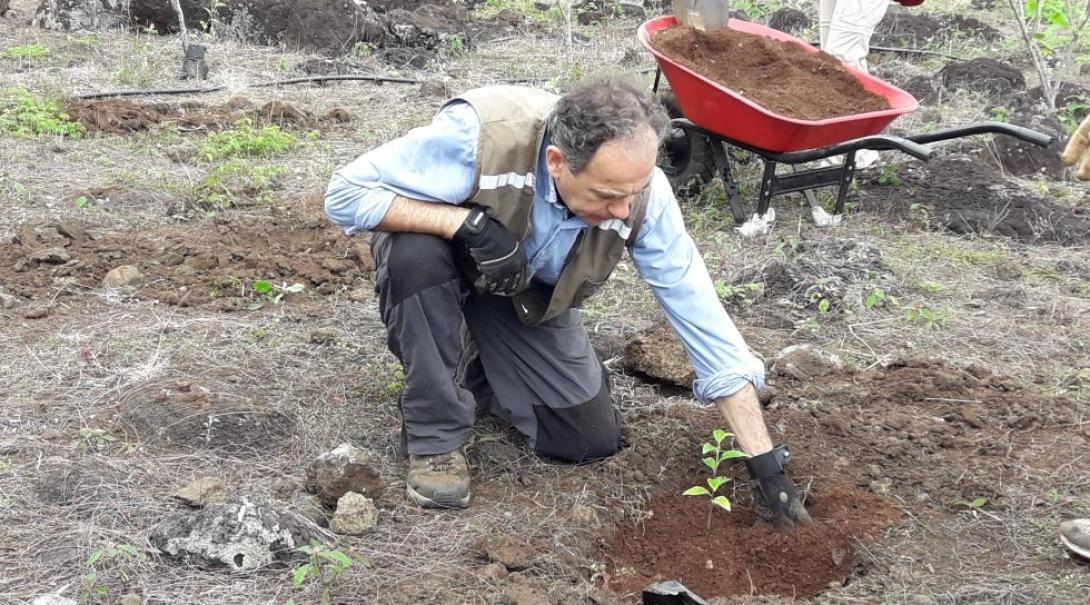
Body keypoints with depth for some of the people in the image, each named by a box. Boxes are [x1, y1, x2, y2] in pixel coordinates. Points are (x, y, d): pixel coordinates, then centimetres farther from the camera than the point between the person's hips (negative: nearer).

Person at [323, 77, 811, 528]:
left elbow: (701, 317, -24)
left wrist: (765, 461, -23)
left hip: (529, 298, 3)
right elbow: (345, 194, -32)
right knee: (415, 252, -39)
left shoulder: (640, 193, -29)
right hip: (442, 265, -2)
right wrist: (470, 223, -44)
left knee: (591, 441, -7)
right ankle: (435, 435, -17)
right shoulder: (480, 135, -40)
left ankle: (472, 368, 19)